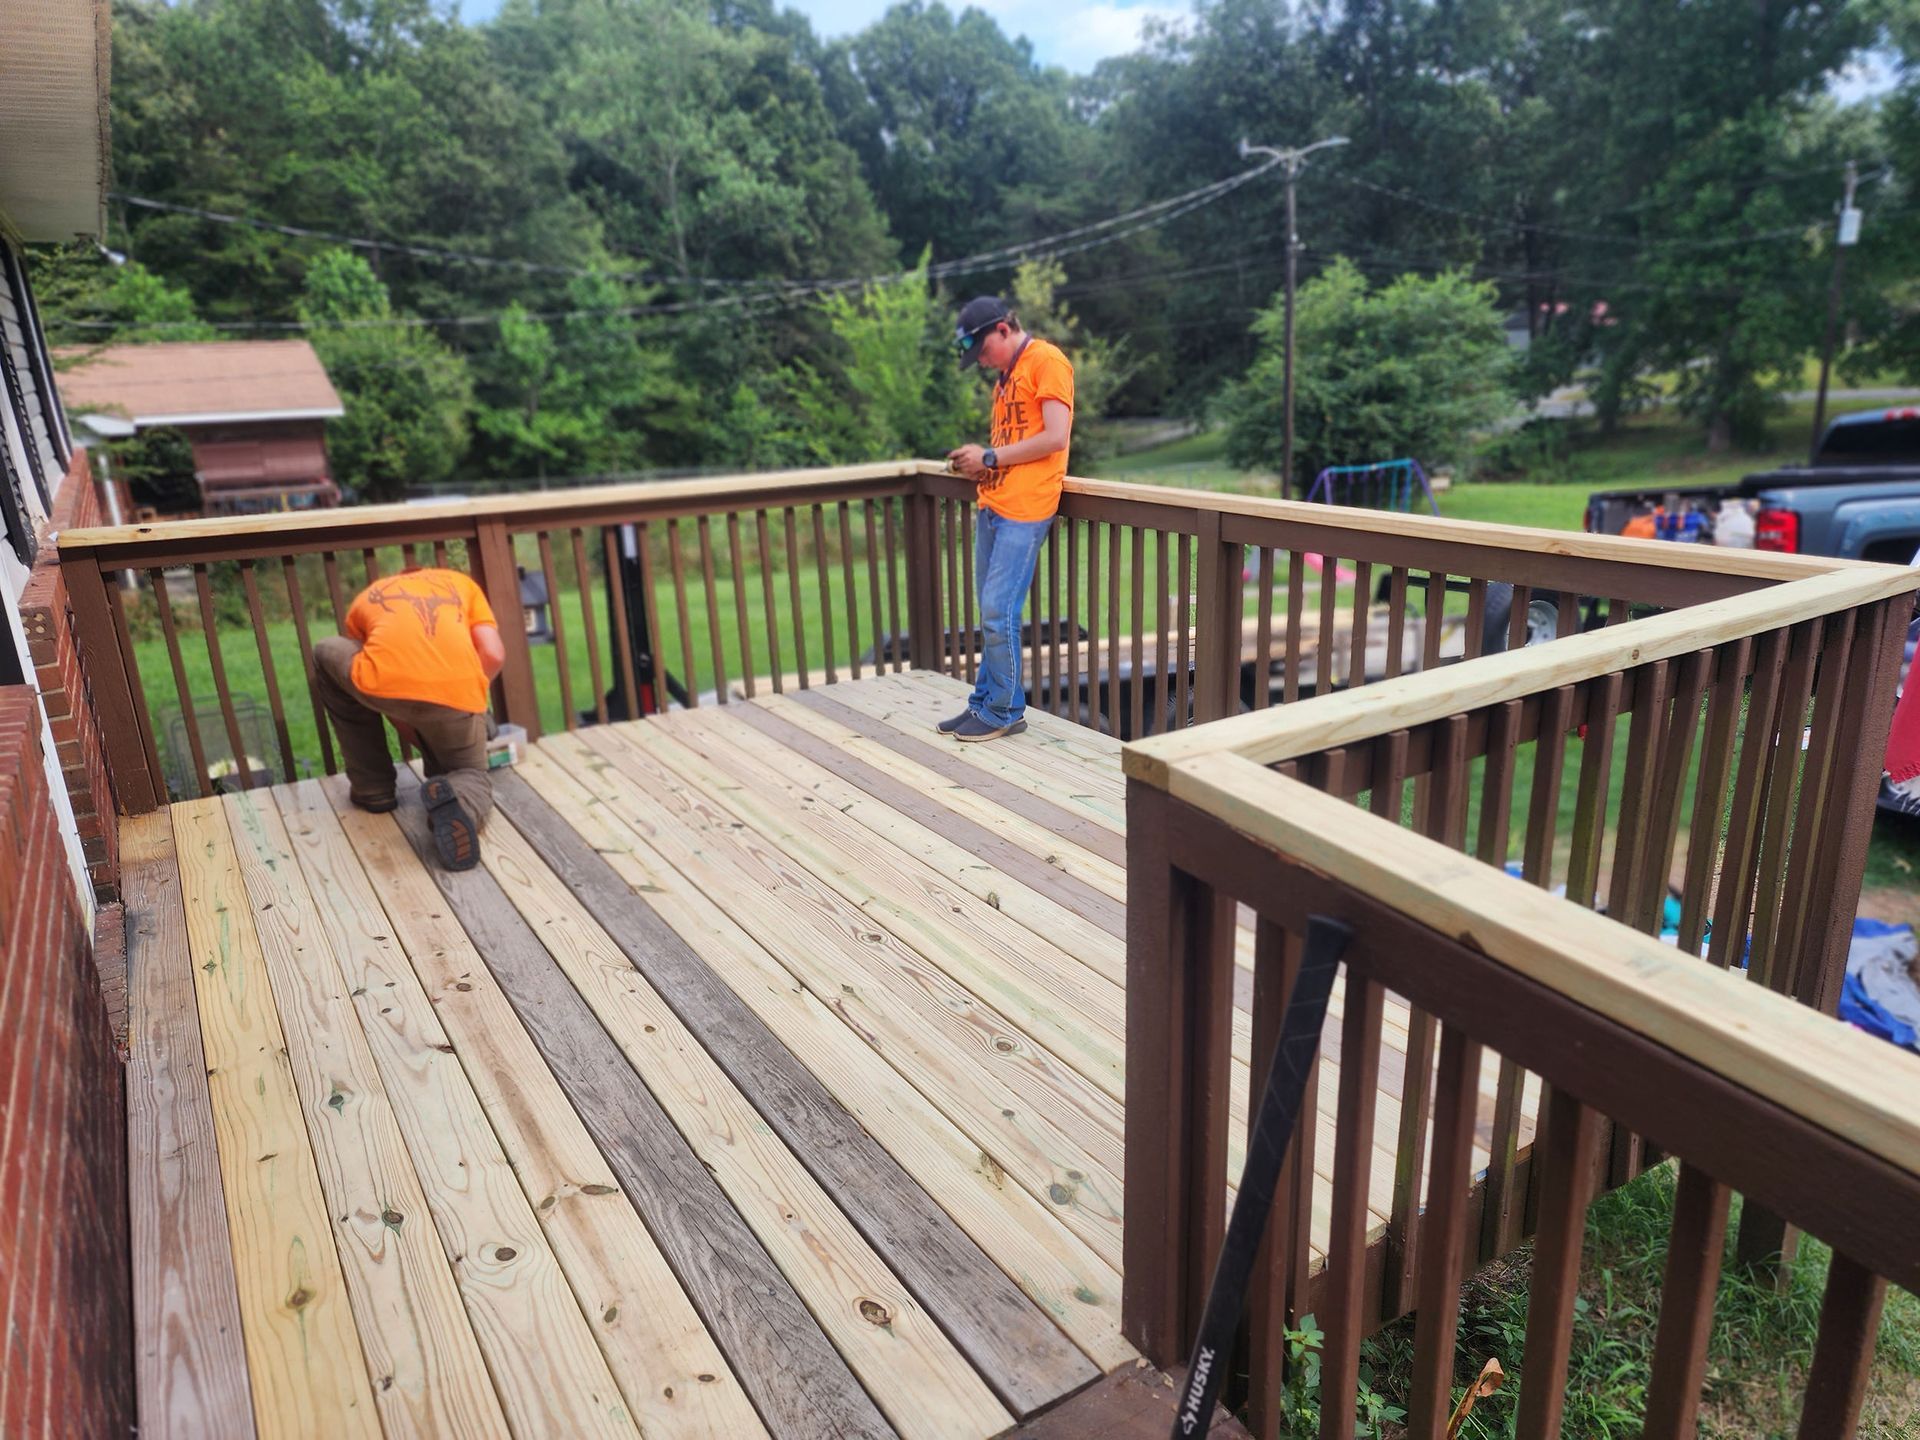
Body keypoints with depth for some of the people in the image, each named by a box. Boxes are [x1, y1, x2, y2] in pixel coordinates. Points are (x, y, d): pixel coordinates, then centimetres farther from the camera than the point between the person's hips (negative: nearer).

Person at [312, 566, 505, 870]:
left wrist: (424, 746, 39)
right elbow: (494, 655, 14)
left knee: (326, 653, 33)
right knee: (471, 774, 28)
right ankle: (457, 801, -13)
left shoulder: (365, 599, 32)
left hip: (383, 684, -1)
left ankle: (372, 788, 32)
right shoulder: (461, 582, 31)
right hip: (457, 693, 1)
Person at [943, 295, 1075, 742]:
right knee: (990, 612, 10)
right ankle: (985, 702, 19)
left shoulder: (1047, 361, -6)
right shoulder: (1006, 373, 21)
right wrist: (978, 465, 4)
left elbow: (1055, 438, -15)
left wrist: (989, 457, -9)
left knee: (999, 612, -8)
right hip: (992, 505, 9)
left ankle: (1004, 713, 4)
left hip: (1024, 510, -9)